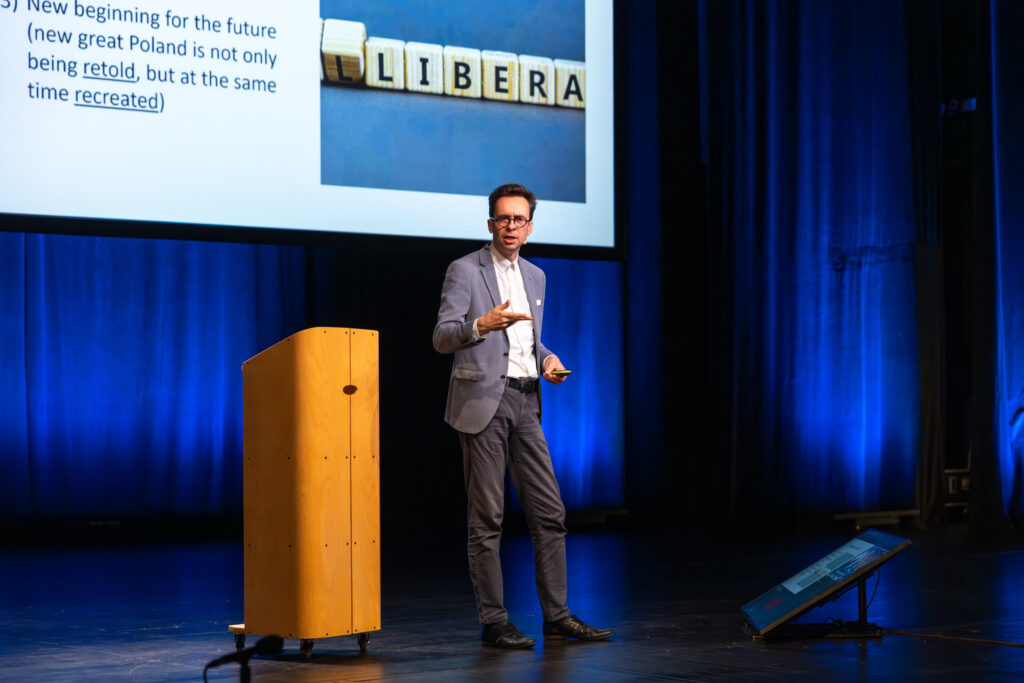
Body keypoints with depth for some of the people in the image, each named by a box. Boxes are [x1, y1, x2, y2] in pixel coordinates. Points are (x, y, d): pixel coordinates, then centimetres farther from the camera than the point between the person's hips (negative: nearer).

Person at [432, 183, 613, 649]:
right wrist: (481, 324, -27)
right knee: (486, 518, -3)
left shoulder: (535, 276, 18)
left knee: (549, 513, 4)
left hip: (525, 401, 6)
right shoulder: (465, 271, -2)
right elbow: (442, 338, -9)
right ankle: (493, 622, 3)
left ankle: (557, 615, 11)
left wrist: (547, 359, 6)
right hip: (483, 402, -6)